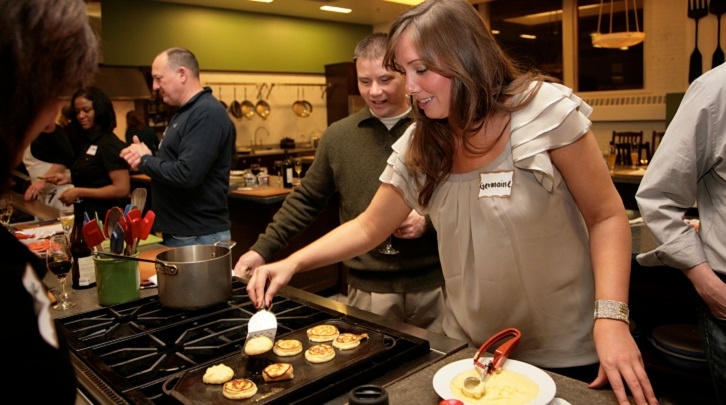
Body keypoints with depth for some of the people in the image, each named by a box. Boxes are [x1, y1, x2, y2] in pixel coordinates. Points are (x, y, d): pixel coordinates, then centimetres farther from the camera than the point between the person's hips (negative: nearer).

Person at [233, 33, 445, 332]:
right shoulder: (338, 136, 3)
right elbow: (307, 200, 10)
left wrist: (429, 221, -13)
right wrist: (263, 249, 6)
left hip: (435, 285, 0)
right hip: (369, 290, 1)